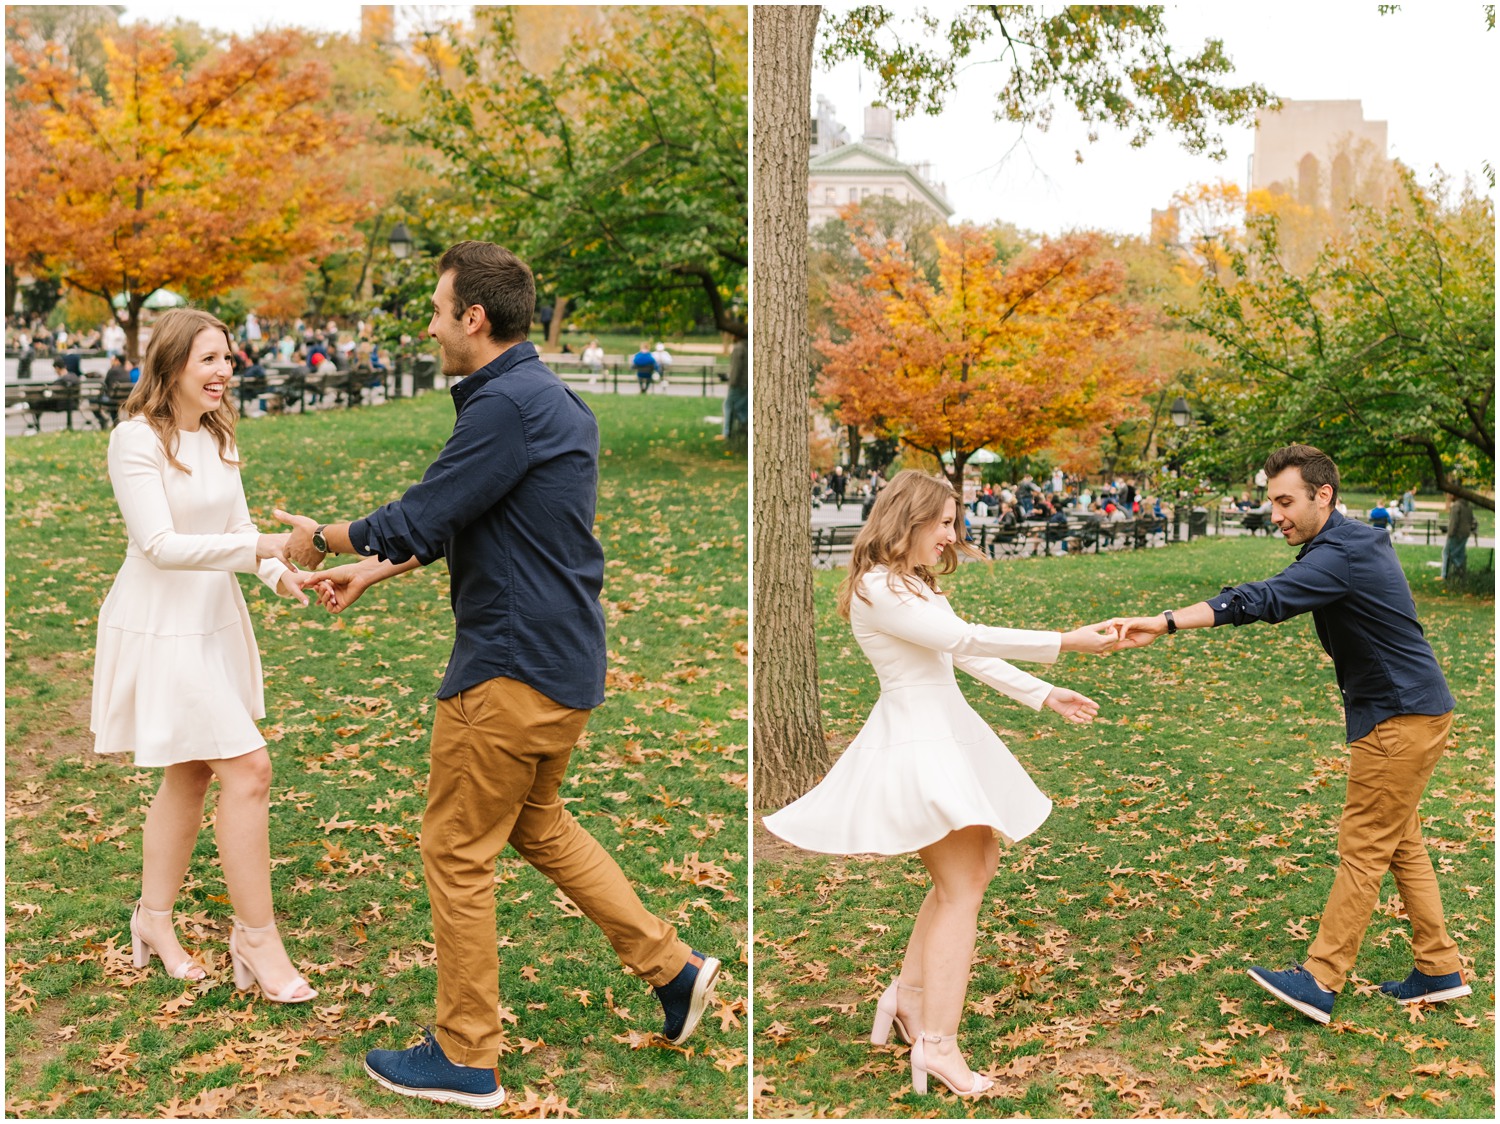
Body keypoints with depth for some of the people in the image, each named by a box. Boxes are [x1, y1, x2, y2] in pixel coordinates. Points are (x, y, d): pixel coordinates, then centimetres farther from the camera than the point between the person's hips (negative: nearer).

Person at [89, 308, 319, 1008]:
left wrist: (282, 574, -8)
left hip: (215, 622, 8)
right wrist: (259, 546, -30)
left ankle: (154, 920, 33)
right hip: (160, 628, -8)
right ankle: (258, 938, 2)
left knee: (190, 776, 17)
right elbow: (161, 545, -23)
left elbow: (236, 529, 11)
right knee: (247, 771, -9)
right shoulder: (136, 439, -16)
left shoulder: (215, 437, 8)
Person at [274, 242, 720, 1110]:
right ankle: (673, 966, 25)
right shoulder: (547, 396, 12)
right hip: (564, 657, 10)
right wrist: (369, 572, 19)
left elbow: (417, 522, -19)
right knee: (537, 822, 24)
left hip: (513, 669, -10)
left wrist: (321, 535, -1)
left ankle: (465, 1056, 15)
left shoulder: (506, 407, -21)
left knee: (458, 853, 3)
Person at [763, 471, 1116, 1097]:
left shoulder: (917, 586, 16)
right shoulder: (877, 588, -17)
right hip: (916, 740, -10)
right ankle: (937, 1040, -9)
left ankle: (910, 992, 23)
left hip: (946, 733, 10)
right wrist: (1066, 643, -21)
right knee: (961, 888, -10)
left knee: (977, 865, 15)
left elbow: (971, 658, 15)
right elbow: (966, 639, -22)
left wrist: (1044, 696, 8)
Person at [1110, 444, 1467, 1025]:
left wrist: (1165, 623, -43)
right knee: (1400, 843, 15)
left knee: (1364, 848, -8)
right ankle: (1439, 970, 21)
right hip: (1404, 710, 10)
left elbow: (1262, 601, -36)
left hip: (1401, 718, -10)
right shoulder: (1359, 539, 12)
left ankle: (1320, 980, -5)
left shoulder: (1341, 554, -22)